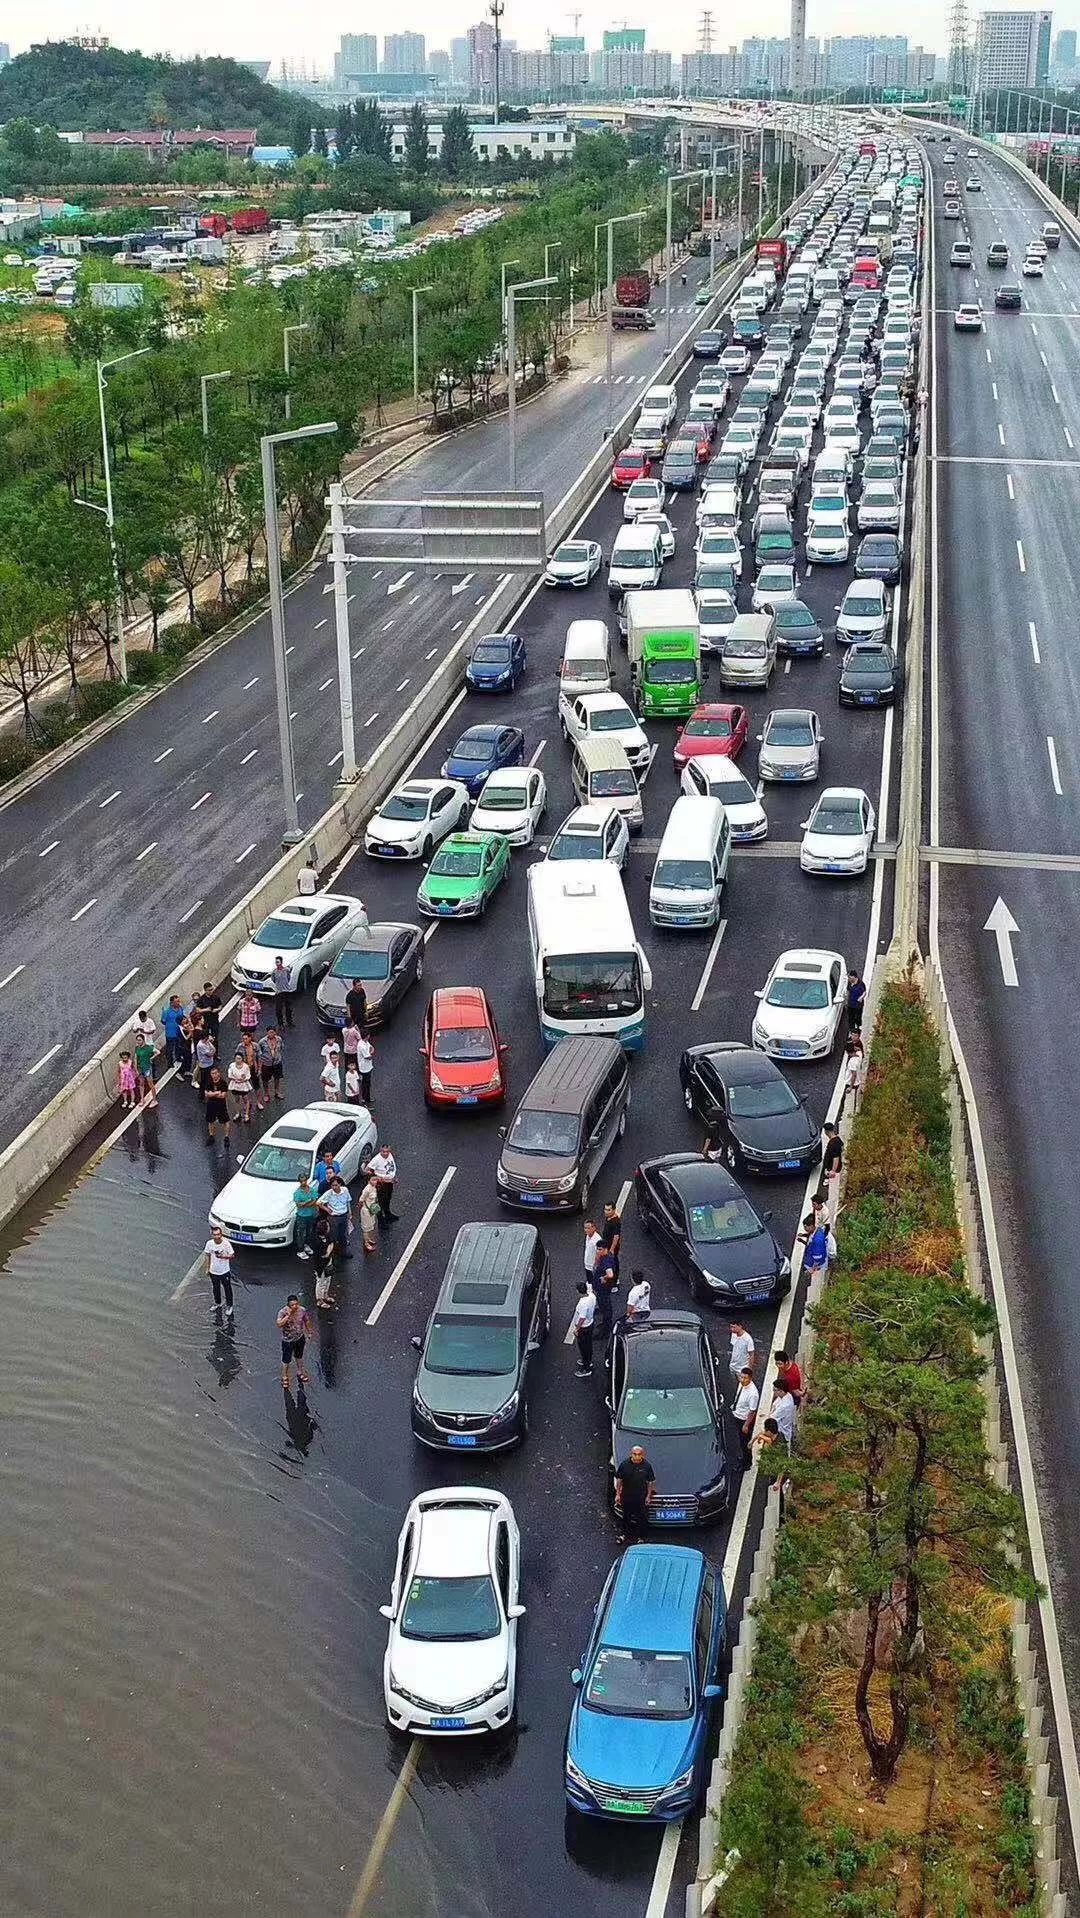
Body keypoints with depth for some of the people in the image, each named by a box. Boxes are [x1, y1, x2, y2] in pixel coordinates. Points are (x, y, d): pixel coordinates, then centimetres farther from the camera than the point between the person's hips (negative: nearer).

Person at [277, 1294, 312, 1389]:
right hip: (288, 1340, -4)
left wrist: (309, 1332, 13)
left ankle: (300, 1372, 48)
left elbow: (306, 1321, 3)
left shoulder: (302, 1310, -15)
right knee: (286, 1359, 13)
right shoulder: (283, 1312, -27)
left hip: (300, 1338, 4)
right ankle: (284, 1376, 35)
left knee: (299, 1356, 25)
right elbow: (279, 1324, -41)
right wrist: (289, 1315, -45)